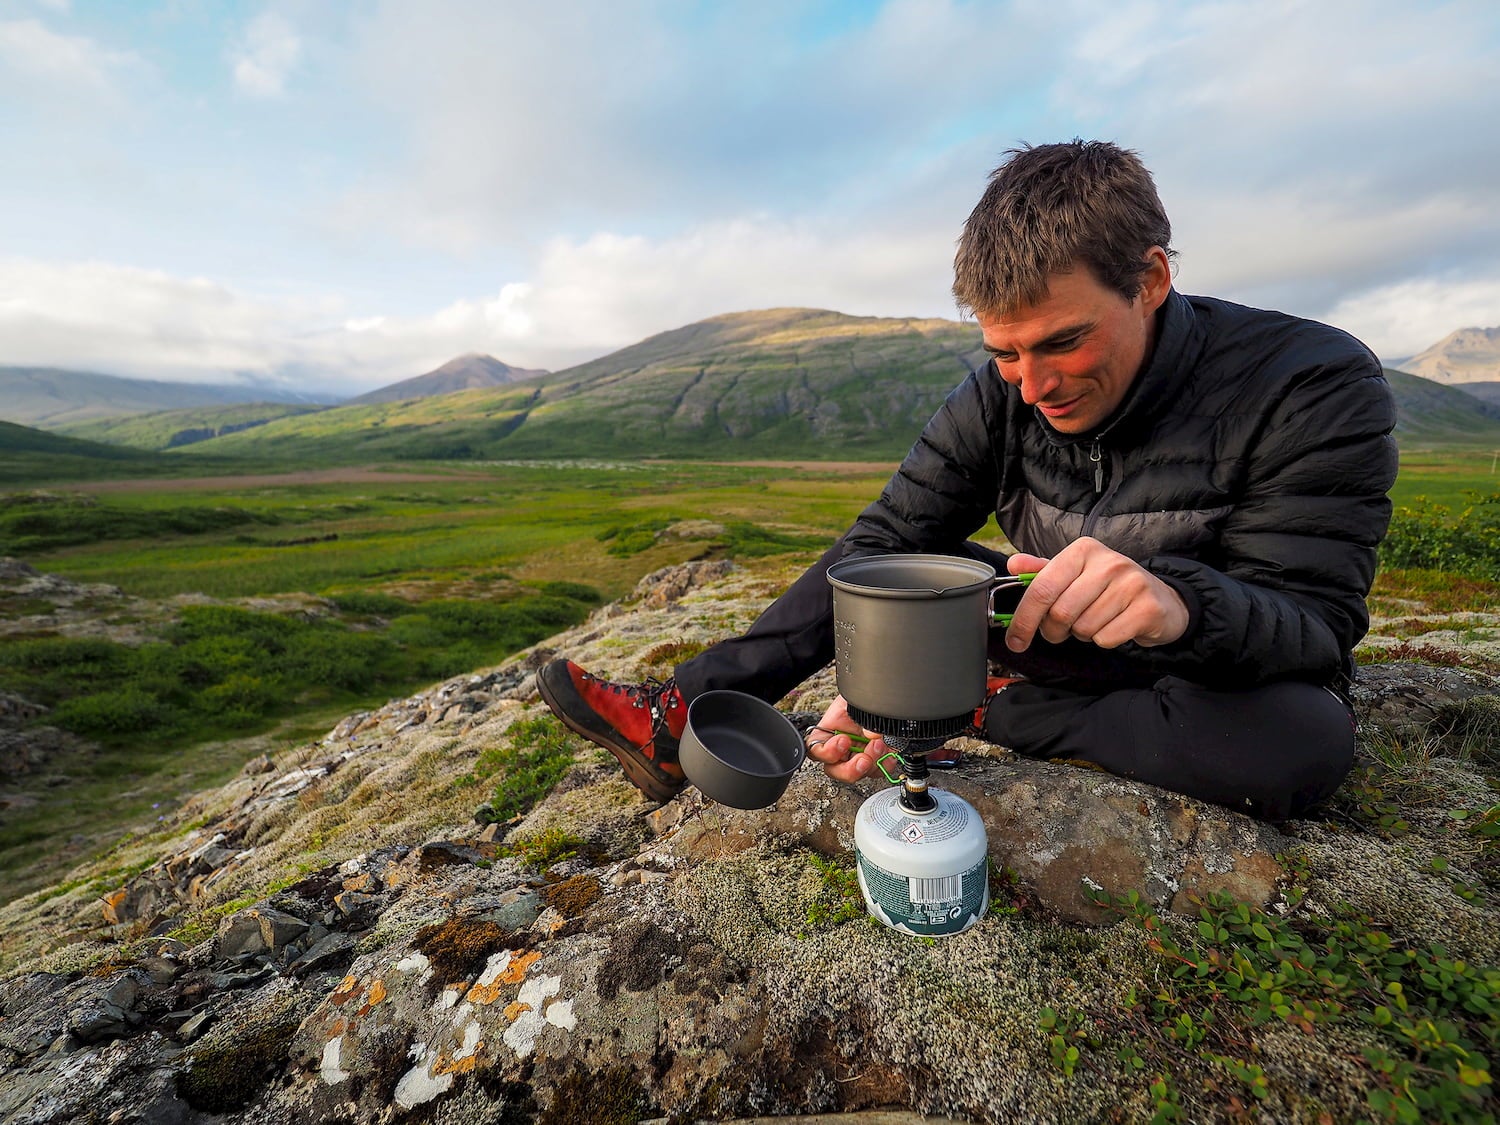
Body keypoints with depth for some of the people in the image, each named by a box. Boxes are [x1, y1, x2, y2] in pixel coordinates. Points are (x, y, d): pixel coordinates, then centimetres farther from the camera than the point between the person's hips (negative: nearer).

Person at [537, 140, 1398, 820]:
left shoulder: (1317, 390, -21)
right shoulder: (998, 398, -12)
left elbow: (1315, 623, -24)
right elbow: (890, 536, -18)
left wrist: (1181, 603, -48)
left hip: (1227, 673, -1)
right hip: (1063, 638, 2)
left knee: (1308, 742, -36)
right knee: (880, 555, -10)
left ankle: (999, 712, -16)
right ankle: (682, 720, -17)